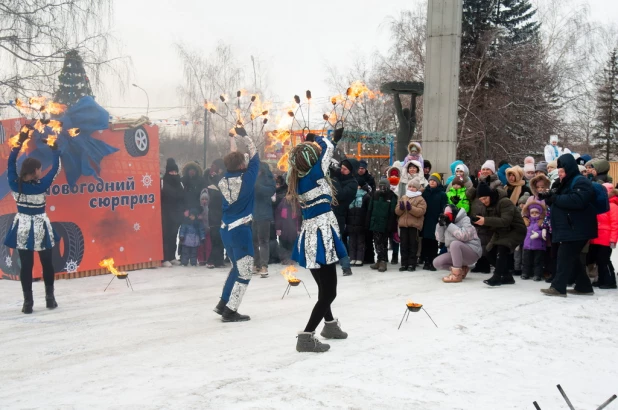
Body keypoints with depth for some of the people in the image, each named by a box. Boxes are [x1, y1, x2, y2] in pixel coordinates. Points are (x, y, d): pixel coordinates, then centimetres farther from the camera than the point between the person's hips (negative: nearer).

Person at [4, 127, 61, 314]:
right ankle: (50, 298, 20)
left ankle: (28, 302, 5)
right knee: (47, 263, 12)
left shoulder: (14, 184, -8)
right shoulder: (41, 185, -17)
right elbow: (55, 169, -7)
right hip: (40, 227, -3)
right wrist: (55, 150, 5)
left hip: (22, 228, 3)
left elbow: (11, 163, 3)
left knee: (26, 265, 4)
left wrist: (20, 141, 6)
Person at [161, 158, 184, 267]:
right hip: (166, 214, -5)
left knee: (173, 235, 9)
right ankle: (165, 259, -7)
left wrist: (183, 210, 8)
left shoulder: (179, 183, 12)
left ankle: (172, 257, 17)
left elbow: (182, 197, 14)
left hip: (176, 214, 5)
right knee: (166, 235, -7)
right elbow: (161, 196, -11)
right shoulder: (163, 182, -5)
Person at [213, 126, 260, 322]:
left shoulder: (223, 181, -1)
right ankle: (230, 311, 1)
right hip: (241, 230, -7)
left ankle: (223, 304, 25)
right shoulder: (247, 178, -14)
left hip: (226, 229, 7)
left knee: (237, 267, 23)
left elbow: (230, 167, 19)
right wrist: (244, 135, 9)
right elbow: (255, 157, -1)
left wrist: (234, 138, 22)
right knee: (244, 273, 3)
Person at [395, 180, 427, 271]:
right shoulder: (403, 198, 15)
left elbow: (421, 211, -13)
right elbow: (397, 211, 11)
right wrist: (401, 208, -11)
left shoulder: (420, 199, 1)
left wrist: (411, 208, -23)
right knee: (404, 245, 5)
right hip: (403, 224, 4)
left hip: (414, 225, -4)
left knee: (413, 245, 1)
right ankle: (404, 264, 10)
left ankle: (412, 264, 5)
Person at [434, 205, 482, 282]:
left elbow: (463, 235, -28)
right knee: (437, 263, -10)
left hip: (472, 253, -8)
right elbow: (440, 239, 6)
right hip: (455, 253, 8)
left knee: (455, 243, -37)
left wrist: (449, 224, -22)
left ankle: (457, 274, -29)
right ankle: (462, 269, 4)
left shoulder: (465, 220, -11)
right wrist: (440, 224, -8)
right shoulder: (447, 223, 10)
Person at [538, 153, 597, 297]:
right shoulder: (566, 183, 21)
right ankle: (584, 286, 19)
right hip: (568, 229, 10)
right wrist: (549, 198, 0)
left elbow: (577, 201, -28)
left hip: (577, 230, -10)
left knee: (564, 257, -11)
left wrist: (555, 198, -19)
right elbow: (559, 202, 23)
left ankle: (558, 287, -11)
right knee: (571, 258, 13)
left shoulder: (581, 182, -11)